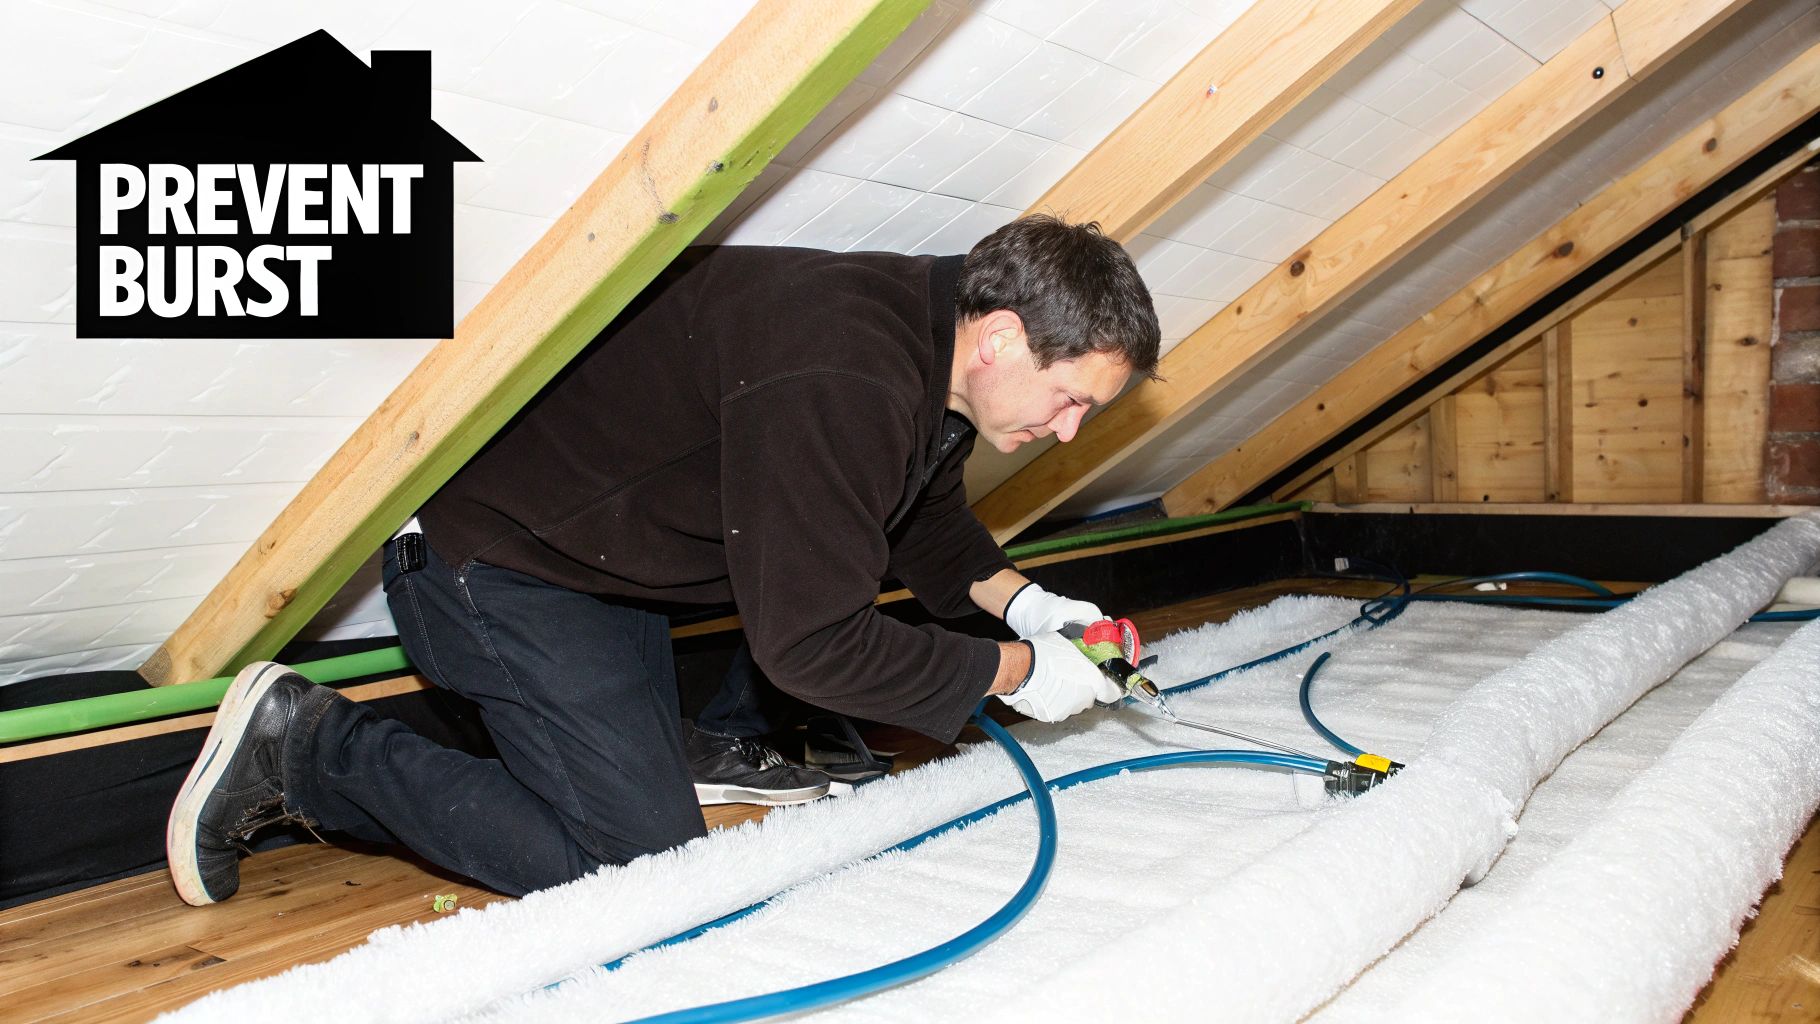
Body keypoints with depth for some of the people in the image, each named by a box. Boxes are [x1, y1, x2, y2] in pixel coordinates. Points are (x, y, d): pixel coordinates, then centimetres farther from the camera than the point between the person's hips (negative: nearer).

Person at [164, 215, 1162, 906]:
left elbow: (926, 519, 16)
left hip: (610, 561, 10)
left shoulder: (927, 342, -2)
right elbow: (811, 641, -29)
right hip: (493, 558, -10)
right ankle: (309, 743, -3)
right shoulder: (837, 382, -33)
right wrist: (1012, 672, -20)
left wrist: (1014, 598, 0)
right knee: (646, 863, -8)